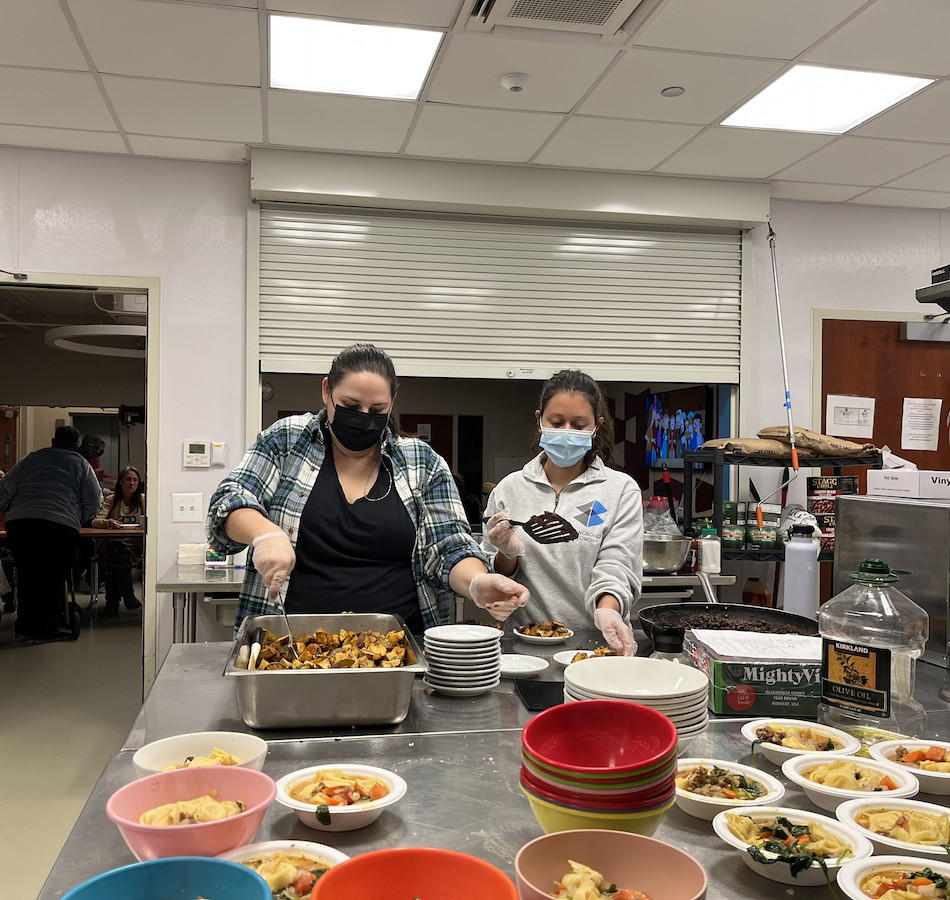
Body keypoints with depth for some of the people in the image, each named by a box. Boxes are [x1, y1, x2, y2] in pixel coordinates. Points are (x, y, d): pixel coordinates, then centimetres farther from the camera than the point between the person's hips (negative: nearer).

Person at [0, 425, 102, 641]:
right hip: (61, 526, -3)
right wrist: (76, 518, 25)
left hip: (19, 522, 3)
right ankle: (47, 628, 8)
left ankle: (26, 625, 19)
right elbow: (94, 500, 10)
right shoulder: (80, 464, 15)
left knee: (27, 575, 13)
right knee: (53, 578, 4)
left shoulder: (31, 459, 21)